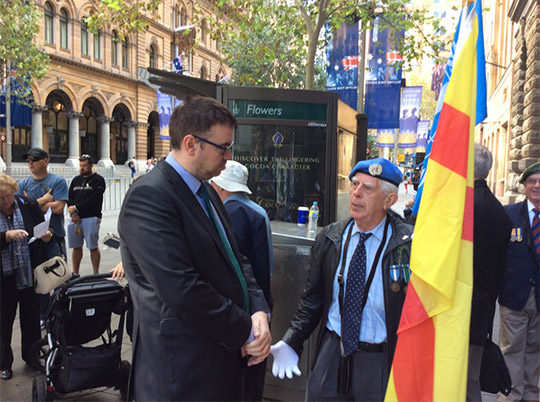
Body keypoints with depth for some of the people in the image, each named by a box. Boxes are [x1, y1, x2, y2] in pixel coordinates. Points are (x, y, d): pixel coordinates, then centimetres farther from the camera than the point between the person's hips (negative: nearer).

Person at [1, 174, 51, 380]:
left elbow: (43, 229, 7)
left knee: (31, 317, 15)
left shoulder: (28, 204, -3)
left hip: (30, 273, 2)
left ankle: (32, 356, 33)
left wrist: (47, 236, -14)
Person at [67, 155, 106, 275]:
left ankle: (96, 274, 4)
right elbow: (69, 199, 11)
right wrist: (73, 213, -6)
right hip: (74, 218, 6)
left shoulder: (98, 180, -1)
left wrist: (76, 208, -10)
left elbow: (93, 200, -11)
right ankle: (75, 274, 20)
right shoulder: (76, 180, 18)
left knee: (93, 247, -3)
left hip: (91, 218, -5)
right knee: (76, 247, 10)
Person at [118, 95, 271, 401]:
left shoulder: (207, 192, 9)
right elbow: (181, 290, -26)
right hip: (184, 370, -8)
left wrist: (259, 312, -6)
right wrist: (245, 331, -15)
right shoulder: (150, 196, -19)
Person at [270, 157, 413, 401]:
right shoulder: (329, 239, 0)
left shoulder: (410, 244, -13)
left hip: (380, 361, -3)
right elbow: (313, 299, 6)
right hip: (331, 353, 4)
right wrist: (291, 342, -2)